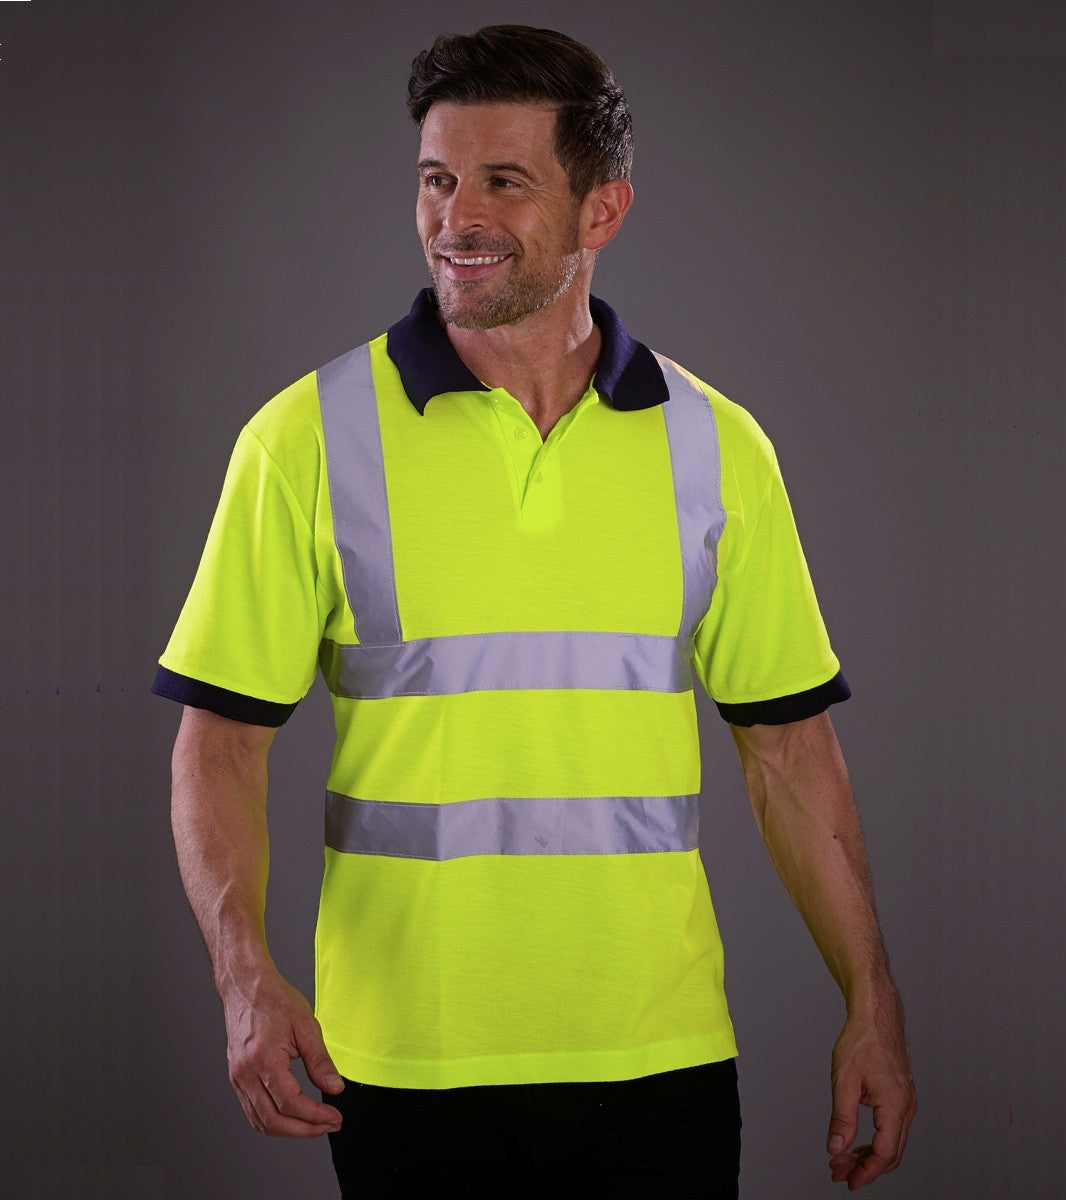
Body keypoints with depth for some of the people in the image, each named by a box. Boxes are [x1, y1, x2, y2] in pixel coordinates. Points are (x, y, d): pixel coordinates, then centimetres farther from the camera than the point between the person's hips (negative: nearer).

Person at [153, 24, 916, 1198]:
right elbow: (221, 735, -3)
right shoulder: (309, 437, -2)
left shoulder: (714, 445, 4)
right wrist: (246, 975, -17)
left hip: (660, 1057, 2)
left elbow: (786, 744, 8)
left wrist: (871, 1004, 5)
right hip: (400, 1058, -1)